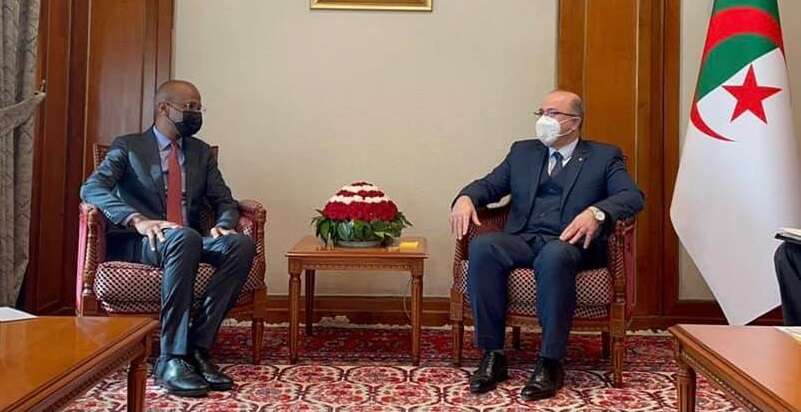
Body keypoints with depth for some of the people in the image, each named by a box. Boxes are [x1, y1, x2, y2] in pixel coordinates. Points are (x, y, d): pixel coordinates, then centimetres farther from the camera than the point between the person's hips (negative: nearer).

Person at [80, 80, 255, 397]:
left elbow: (225, 201, 14)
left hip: (190, 241, 5)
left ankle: (198, 347, -27)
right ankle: (171, 358, -35)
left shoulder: (202, 152, 19)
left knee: (242, 245, -27)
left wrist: (223, 225, -12)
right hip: (140, 242, -4)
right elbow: (92, 188, -11)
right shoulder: (128, 146, 5)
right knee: (184, 238, -39)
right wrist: (138, 220, -29)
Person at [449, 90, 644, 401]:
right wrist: (466, 197, -7)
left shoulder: (604, 156, 11)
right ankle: (493, 354, -22)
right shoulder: (523, 152, 23)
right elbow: (490, 184, 17)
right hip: (523, 239, 4)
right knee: (482, 246, -29)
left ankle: (550, 363, -28)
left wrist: (597, 212, -25)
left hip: (570, 243, -3)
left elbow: (633, 196, -3)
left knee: (554, 256, -39)